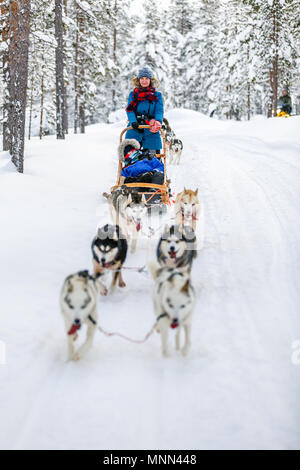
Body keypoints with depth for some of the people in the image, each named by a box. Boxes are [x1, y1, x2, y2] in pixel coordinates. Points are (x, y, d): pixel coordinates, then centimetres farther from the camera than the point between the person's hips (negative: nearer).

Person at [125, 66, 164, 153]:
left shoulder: (157, 95, 12)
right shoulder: (133, 94, 13)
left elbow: (159, 111, -1)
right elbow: (130, 110, 1)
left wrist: (158, 122, -23)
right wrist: (133, 122, -20)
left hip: (151, 133, -1)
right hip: (134, 131, 1)